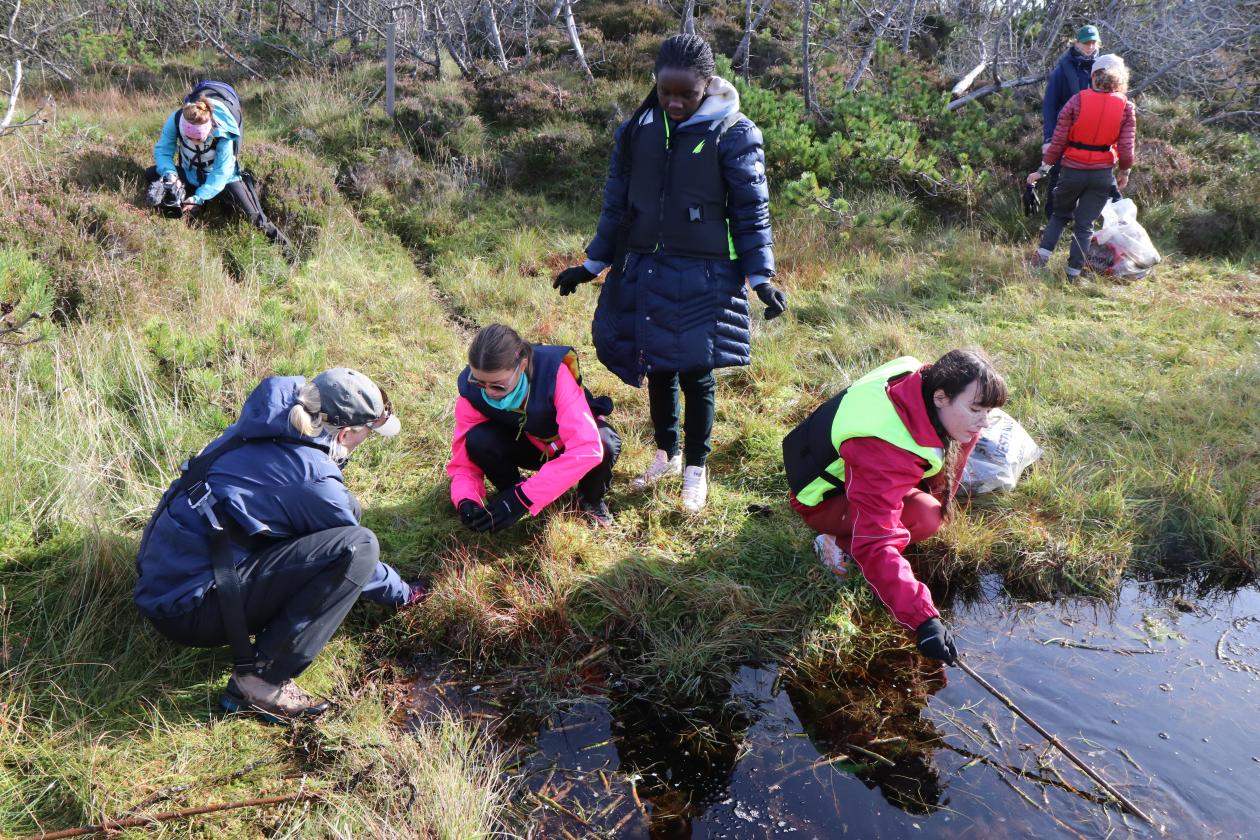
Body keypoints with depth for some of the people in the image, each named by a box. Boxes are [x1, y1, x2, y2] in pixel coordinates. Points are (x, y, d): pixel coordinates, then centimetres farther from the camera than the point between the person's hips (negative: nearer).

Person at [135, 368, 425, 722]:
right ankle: (260, 680, -13)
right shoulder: (315, 480, -17)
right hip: (191, 607, -9)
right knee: (356, 545, -19)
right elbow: (355, 552, -1)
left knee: (345, 510, 7)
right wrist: (403, 593, 17)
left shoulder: (260, 431, 5)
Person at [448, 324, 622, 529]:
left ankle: (591, 499, -2)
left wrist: (523, 498, -48)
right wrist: (466, 502, -41)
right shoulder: (471, 390, -27)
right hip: (527, 445, 2)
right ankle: (510, 493, 1)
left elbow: (587, 447, -45)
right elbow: (464, 461, -19)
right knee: (478, 440, -30)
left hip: (569, 442, -2)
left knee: (606, 444, -35)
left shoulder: (553, 372, -37)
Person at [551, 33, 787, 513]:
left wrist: (761, 277, -10)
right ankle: (666, 453, 33)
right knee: (657, 368, 13)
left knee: (695, 373, 2)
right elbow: (616, 205, 11)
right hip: (645, 272, 4)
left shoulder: (733, 134, -8)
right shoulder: (636, 131, 3)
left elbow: (751, 212, -5)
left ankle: (695, 469, 21)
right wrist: (592, 265, 13)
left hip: (703, 277, -4)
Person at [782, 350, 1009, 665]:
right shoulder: (882, 451, -43)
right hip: (824, 497, -8)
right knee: (925, 516, -32)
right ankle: (839, 542, -9)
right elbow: (876, 545, -47)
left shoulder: (929, 383, -20)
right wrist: (923, 619, -51)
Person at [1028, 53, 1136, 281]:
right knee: (1084, 224, 10)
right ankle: (1073, 273, 10)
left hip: (1072, 170, -1)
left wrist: (1043, 170, 0)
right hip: (1102, 175, 1)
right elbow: (1126, 148, -5)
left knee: (1061, 215, 21)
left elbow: (1058, 140, -8)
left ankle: (1042, 254, 4)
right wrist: (1124, 172, 12)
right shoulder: (1126, 107, -3)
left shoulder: (1077, 101, -8)